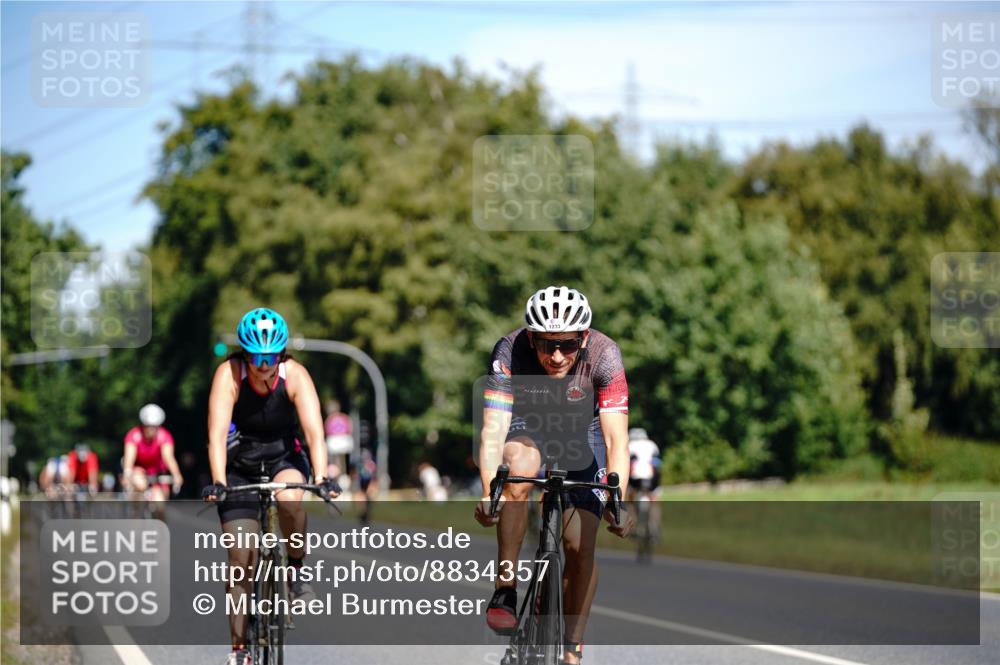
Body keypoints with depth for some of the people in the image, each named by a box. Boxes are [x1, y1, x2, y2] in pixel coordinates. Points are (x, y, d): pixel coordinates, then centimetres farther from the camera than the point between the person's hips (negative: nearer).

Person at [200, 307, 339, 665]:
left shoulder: (295, 375, -21)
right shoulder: (229, 374, -24)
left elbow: (314, 430, -30)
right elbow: (217, 434, -32)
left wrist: (322, 478, -44)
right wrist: (218, 482, -45)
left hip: (284, 457, 0)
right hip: (239, 465, 0)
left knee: (290, 498, -35)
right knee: (241, 555, -8)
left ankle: (296, 572, -10)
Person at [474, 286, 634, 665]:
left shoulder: (604, 356, -33)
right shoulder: (510, 353, -33)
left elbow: (616, 439, -38)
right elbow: (493, 430, -39)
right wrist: (489, 493, -54)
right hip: (527, 426, -1)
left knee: (581, 547, -9)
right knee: (520, 467, -36)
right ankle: (504, 590, -27)